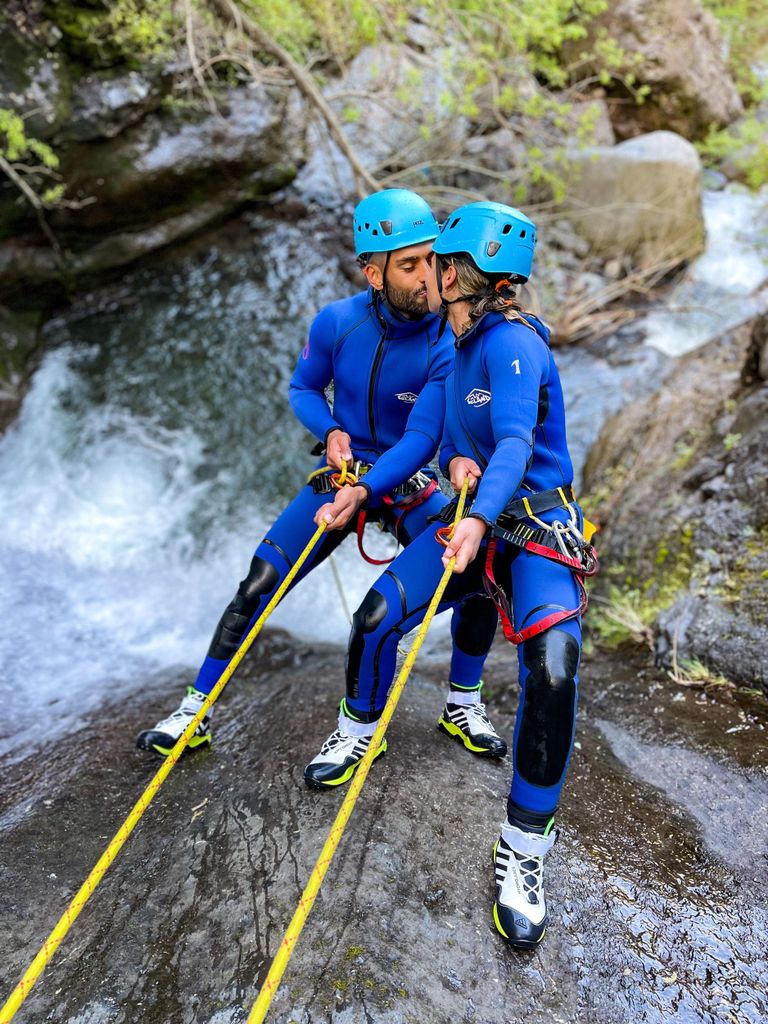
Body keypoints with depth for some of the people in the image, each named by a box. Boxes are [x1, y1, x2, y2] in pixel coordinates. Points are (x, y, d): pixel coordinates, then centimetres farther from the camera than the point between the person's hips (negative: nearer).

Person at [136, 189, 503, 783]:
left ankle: (464, 704, 9)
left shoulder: (447, 346, -19)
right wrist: (331, 431, -15)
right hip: (343, 468, 1)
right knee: (259, 584, -8)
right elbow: (303, 388, 4)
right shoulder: (338, 322, -13)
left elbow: (422, 439, -25)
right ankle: (197, 711, 9)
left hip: (408, 482, -1)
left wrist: (363, 493, -38)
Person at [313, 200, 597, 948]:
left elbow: (515, 443, -30)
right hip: (477, 516, 7)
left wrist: (479, 519, -46)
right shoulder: (462, 342, 9)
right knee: (377, 615, -11)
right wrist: (456, 461, -8)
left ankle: (523, 852, -11)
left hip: (537, 527, -6)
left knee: (552, 671, -28)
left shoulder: (512, 342, -16)